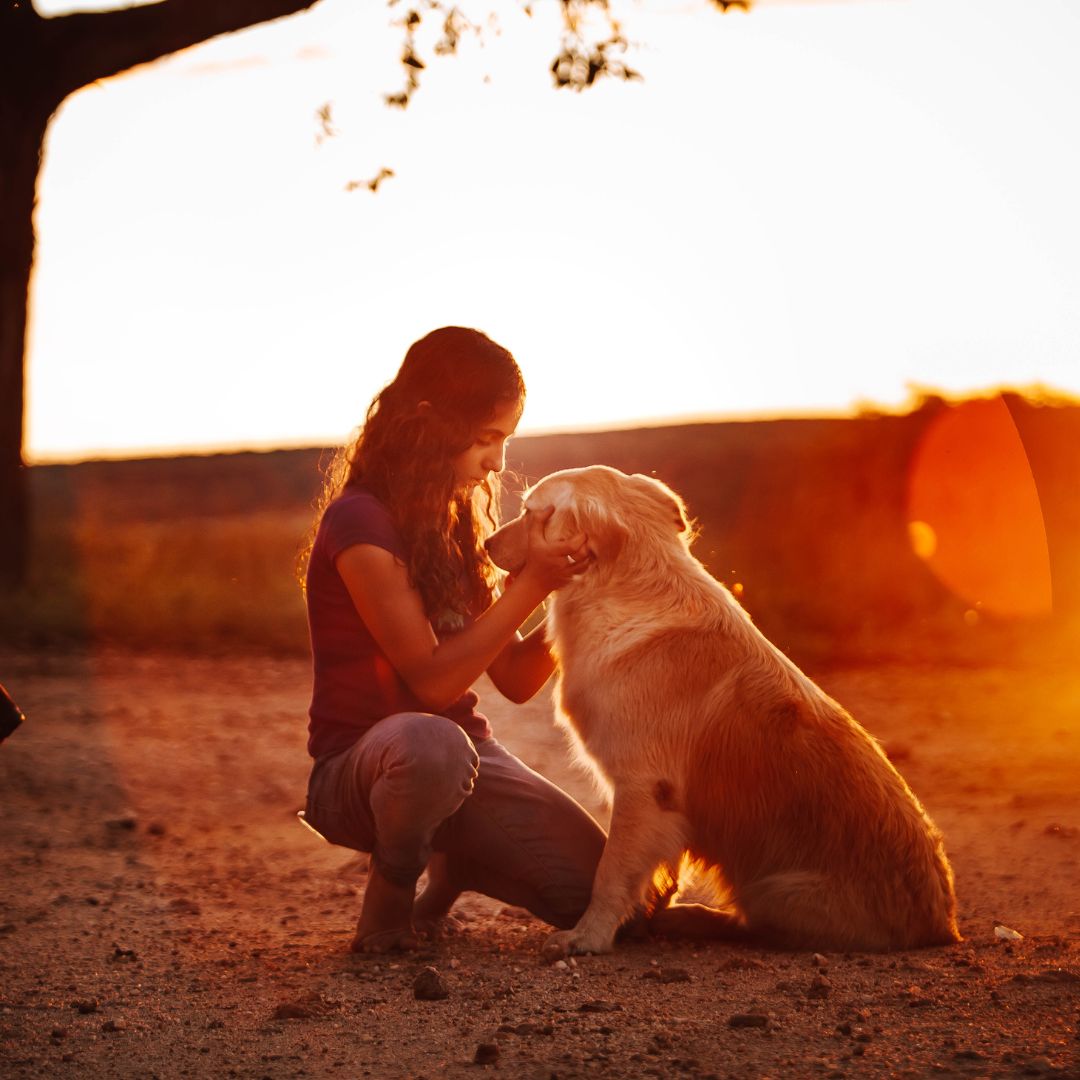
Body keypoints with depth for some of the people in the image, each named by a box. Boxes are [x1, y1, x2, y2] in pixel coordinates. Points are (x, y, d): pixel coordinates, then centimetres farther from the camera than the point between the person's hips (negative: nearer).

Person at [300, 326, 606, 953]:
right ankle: (392, 889, -12)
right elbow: (432, 680, -19)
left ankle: (454, 864, 17)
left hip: (465, 753, 7)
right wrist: (530, 584, -20)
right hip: (359, 767, -7)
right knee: (430, 744, -43)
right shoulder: (361, 521, -15)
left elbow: (515, 680, 7)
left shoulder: (458, 521, 10)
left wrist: (564, 587, -7)